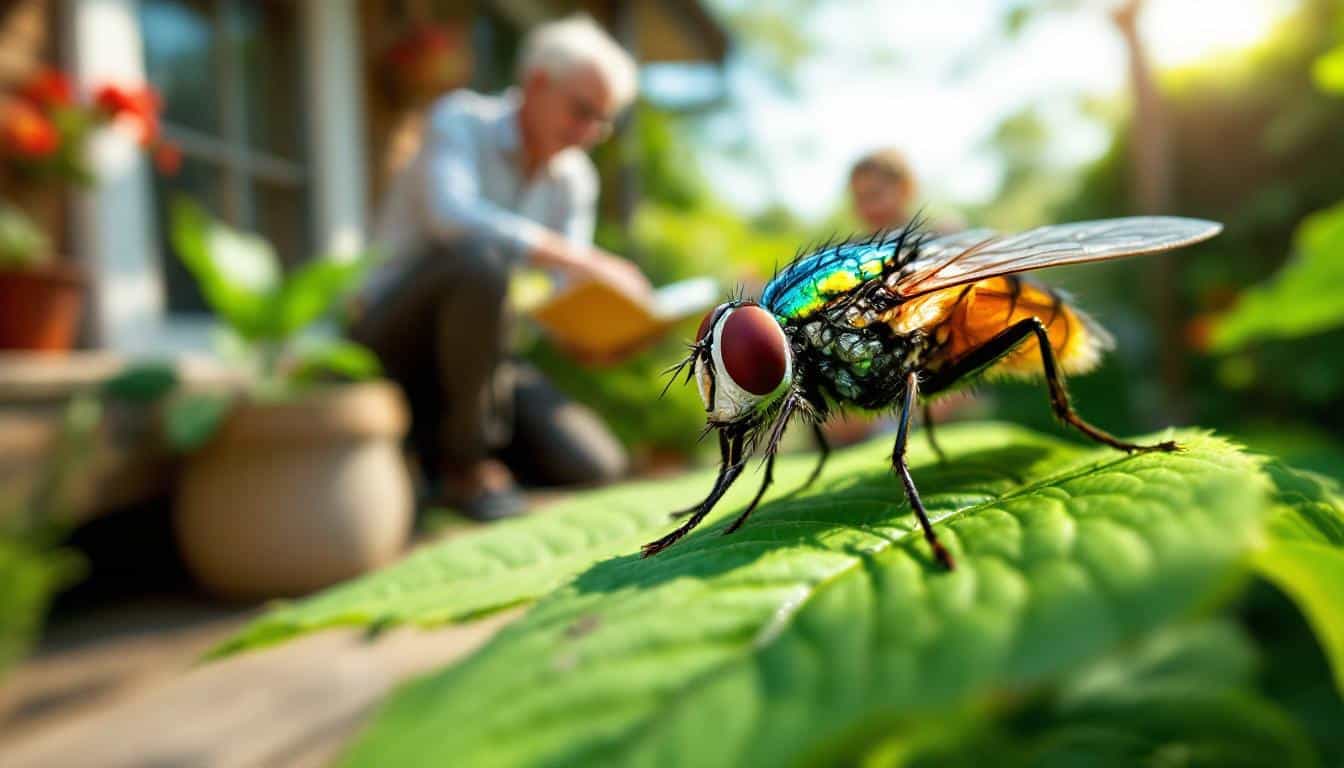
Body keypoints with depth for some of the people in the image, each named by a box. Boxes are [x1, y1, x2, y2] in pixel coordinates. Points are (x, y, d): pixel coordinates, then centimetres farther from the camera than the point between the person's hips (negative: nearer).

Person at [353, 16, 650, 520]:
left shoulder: (575, 181, 5)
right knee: (481, 260, -37)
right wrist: (589, 263, -34)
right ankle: (467, 464, -20)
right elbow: (453, 218, -33)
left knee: (595, 471, -13)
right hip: (391, 340, -5)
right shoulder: (458, 120, -11)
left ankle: (439, 436, 9)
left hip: (469, 359, 5)